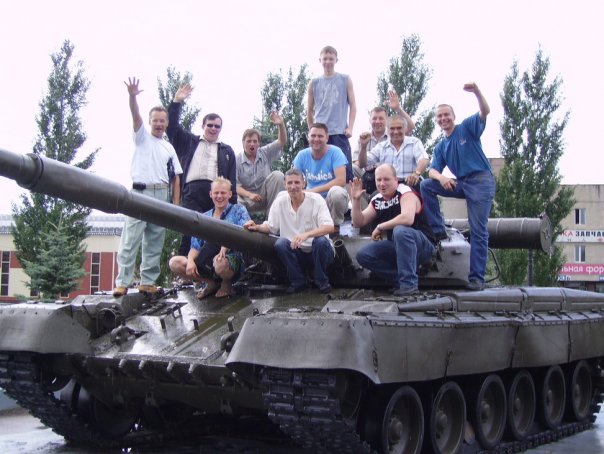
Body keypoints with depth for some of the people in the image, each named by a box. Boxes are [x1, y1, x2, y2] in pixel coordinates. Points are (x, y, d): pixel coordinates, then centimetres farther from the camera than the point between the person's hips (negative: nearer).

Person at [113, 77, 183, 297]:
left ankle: (147, 282, 10)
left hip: (162, 195, 4)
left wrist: (176, 204, 5)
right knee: (130, 239, -9)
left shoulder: (169, 148, 18)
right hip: (140, 192, -4)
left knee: (155, 242, 5)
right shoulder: (142, 137, 9)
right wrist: (132, 96, -28)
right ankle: (122, 282, -11)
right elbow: (136, 117, -10)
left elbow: (176, 178, 14)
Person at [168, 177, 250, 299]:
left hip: (232, 257, -4)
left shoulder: (238, 210, 6)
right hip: (207, 263, 5)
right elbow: (195, 246, 10)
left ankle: (227, 284, -2)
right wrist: (190, 261, -12)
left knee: (220, 263, -40)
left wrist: (226, 246, -27)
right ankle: (211, 283, 4)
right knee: (174, 263, -14)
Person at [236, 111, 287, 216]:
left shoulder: (265, 153, 5)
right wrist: (249, 195, -26)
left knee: (278, 175, -22)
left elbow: (282, 142, -7)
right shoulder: (237, 161, -3)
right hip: (247, 198, -3)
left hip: (265, 195, 3)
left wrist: (281, 125, -26)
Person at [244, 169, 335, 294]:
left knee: (321, 241, -34)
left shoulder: (316, 199, -13)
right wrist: (257, 227, -14)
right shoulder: (280, 202, -1)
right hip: (297, 253, 3)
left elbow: (329, 227, -25)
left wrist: (306, 234, -41)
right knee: (280, 243, -25)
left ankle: (322, 281, -9)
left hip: (318, 251, -3)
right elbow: (270, 227, 8)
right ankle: (298, 282, -6)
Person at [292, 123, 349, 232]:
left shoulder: (335, 152, -11)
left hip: (332, 200, -3)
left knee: (336, 191, -37)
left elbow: (341, 180, -21)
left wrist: (314, 190, -23)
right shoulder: (302, 155, 0)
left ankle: (335, 228, -10)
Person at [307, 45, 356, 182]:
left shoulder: (345, 80, 7)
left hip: (340, 133, -2)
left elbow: (352, 106, 6)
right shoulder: (314, 83, 11)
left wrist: (350, 128, -3)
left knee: (345, 170, -8)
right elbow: (309, 110, 16)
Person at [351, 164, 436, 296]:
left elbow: (407, 218, -35)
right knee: (363, 255, -8)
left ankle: (409, 283, -30)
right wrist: (356, 200, -7)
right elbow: (358, 223, 8)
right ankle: (400, 279, -7)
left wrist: (380, 227, -23)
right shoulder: (376, 200, 5)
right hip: (398, 247, 7)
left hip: (423, 246, -7)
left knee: (400, 230, -37)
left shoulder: (405, 192, -17)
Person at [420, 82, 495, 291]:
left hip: (481, 181, -5)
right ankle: (438, 230, -6)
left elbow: (485, 112, -15)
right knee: (426, 185, -9)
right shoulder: (440, 147, 15)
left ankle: (477, 277, -9)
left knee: (478, 230, -9)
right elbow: (432, 170, 4)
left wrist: (476, 91, -33)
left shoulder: (467, 128, 2)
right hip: (460, 183, 5)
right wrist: (441, 177, -20)